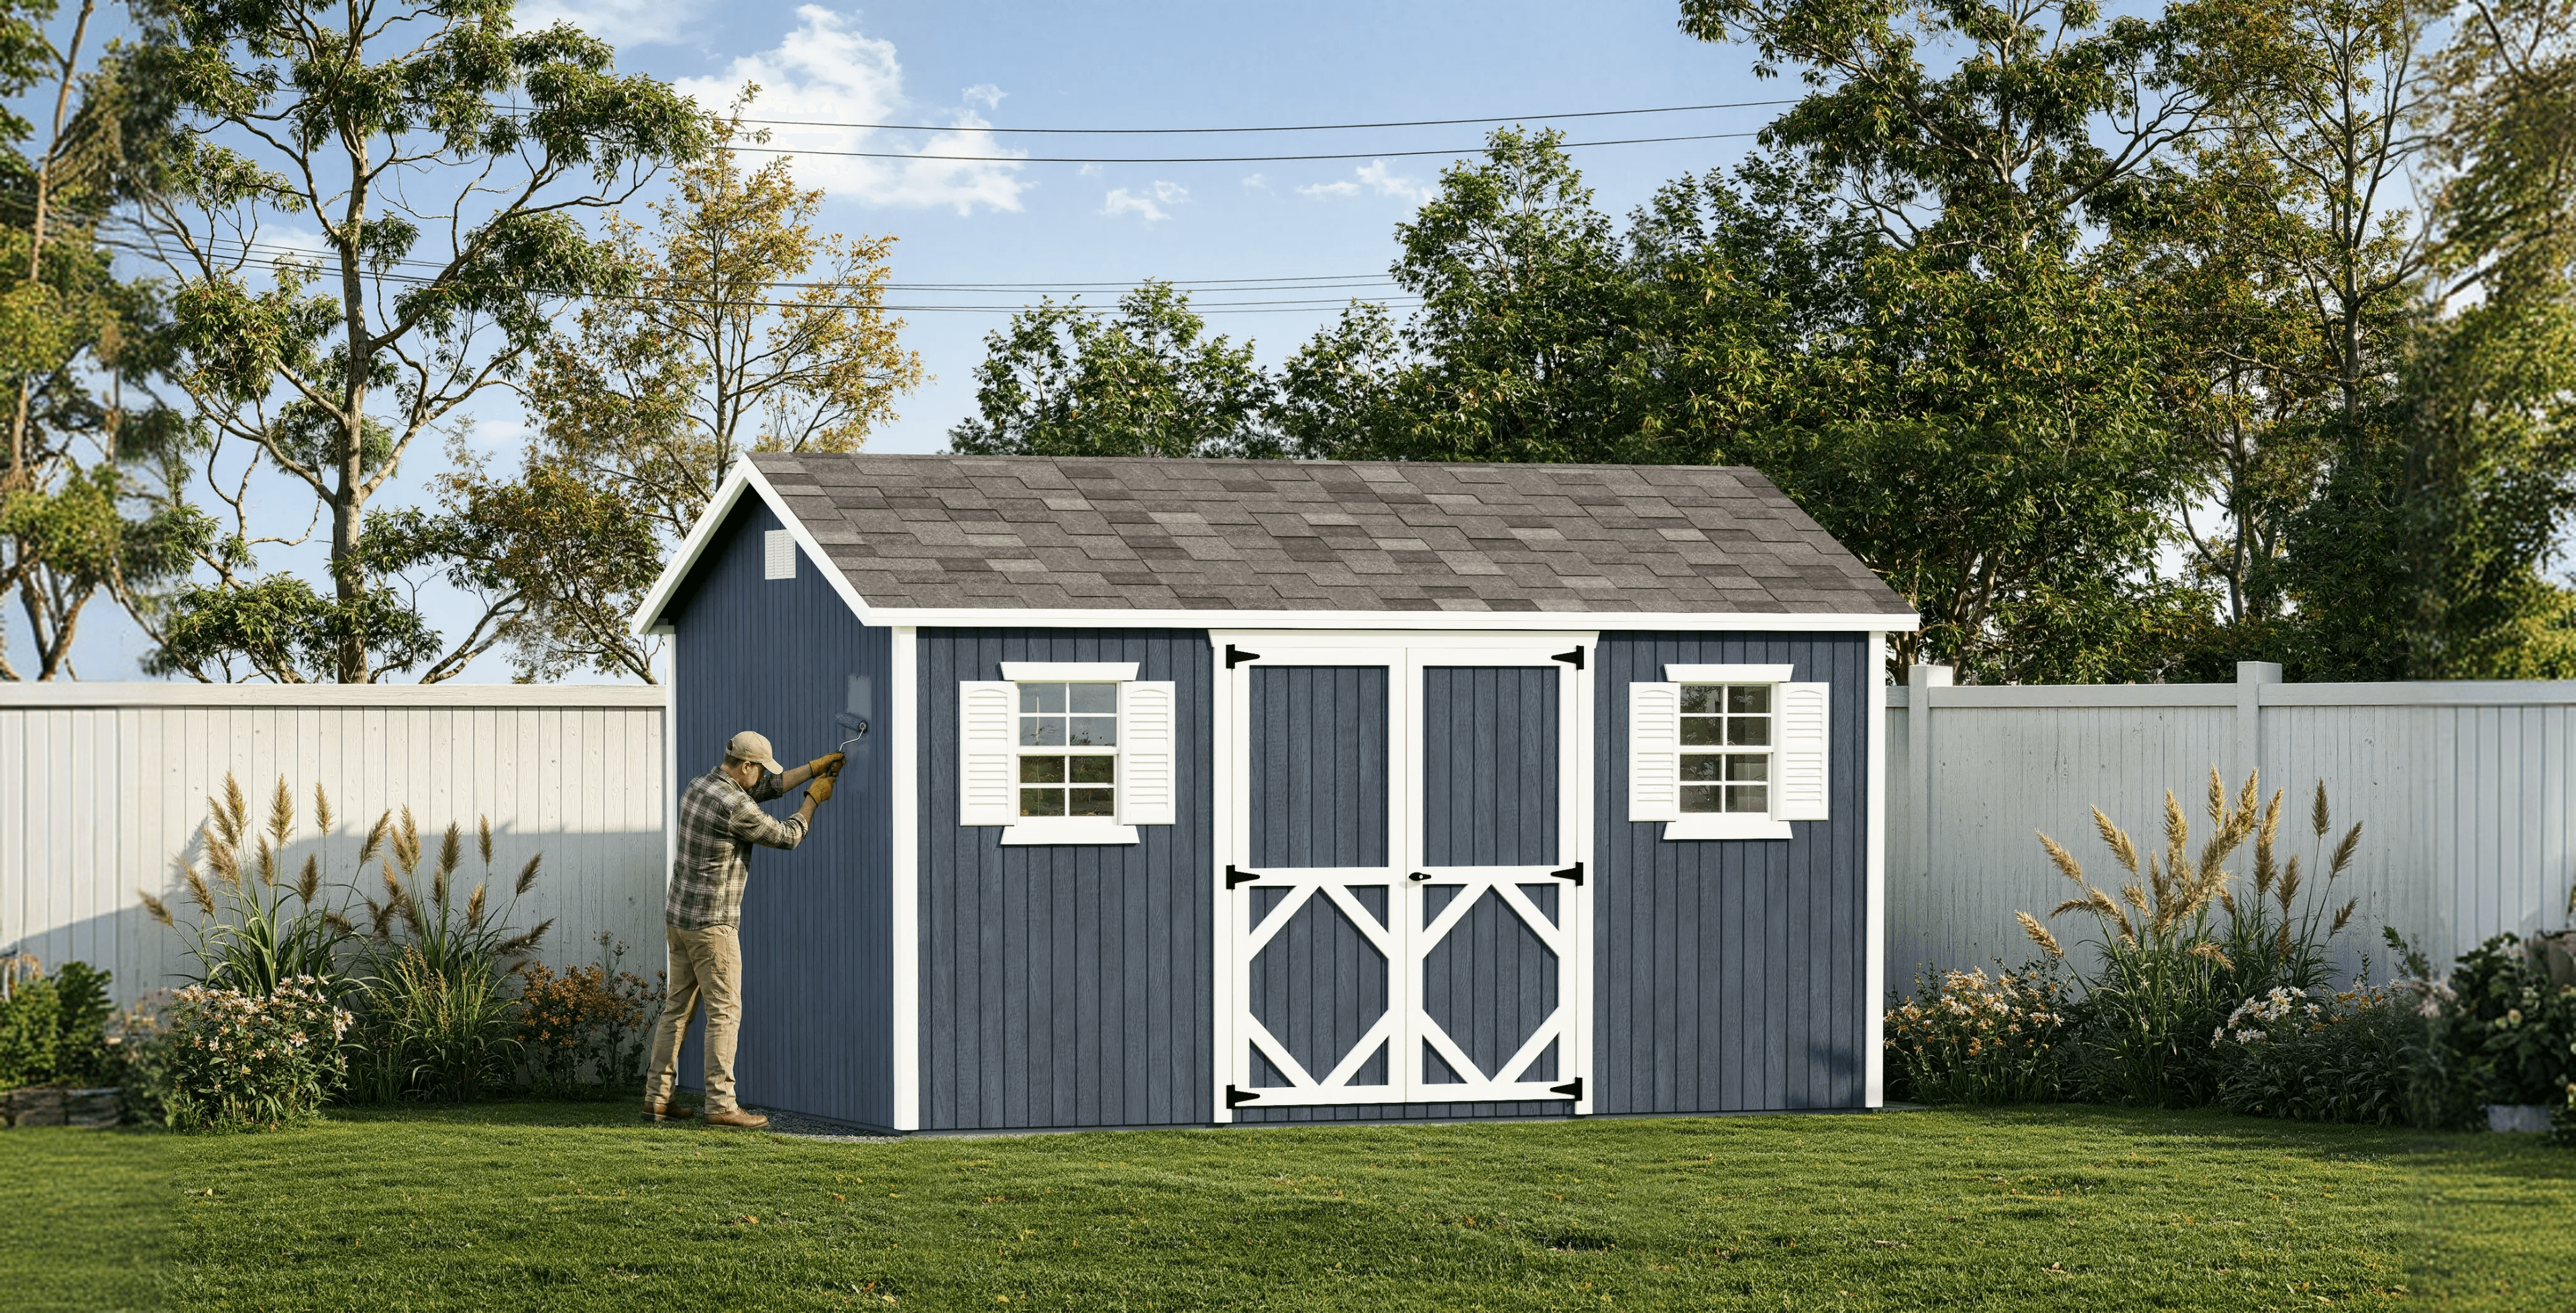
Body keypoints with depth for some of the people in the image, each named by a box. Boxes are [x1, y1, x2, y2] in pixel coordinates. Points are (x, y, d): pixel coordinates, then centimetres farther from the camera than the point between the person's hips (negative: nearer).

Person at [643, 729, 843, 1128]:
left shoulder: (699, 786, 8)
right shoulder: (735, 807, -20)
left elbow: (764, 789, 20)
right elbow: (786, 837, -6)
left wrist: (813, 768, 20)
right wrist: (813, 798, 9)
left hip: (678, 916, 9)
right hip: (712, 923, -9)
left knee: (678, 1009, 13)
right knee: (725, 1013, -4)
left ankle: (657, 1097, 14)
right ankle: (720, 1105, -5)